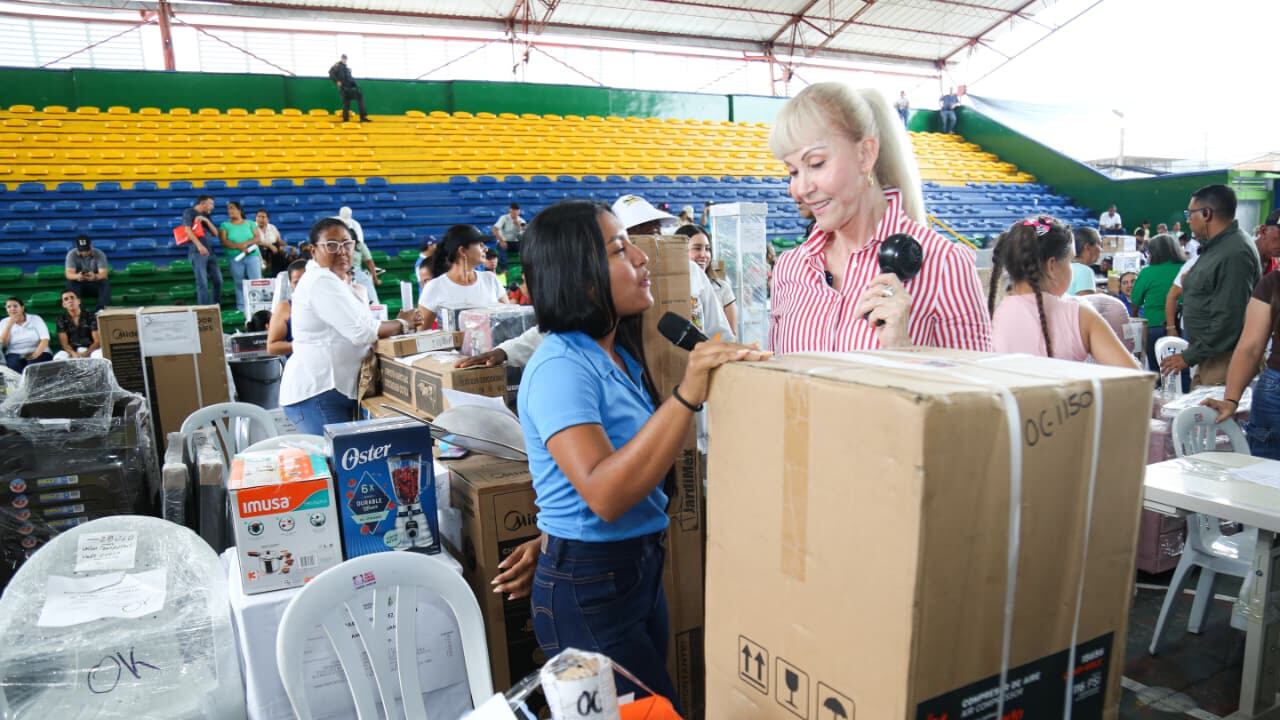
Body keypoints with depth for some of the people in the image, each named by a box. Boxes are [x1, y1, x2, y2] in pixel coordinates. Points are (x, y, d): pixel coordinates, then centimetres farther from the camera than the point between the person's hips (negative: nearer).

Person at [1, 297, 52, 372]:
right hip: (15, 355, 2)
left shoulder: (36, 319, 5)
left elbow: (45, 339, -6)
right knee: (15, 365, -33)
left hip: (39, 354, -1)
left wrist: (36, 354, -21)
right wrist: (10, 324, -6)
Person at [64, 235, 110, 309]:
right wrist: (77, 276, -46)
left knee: (106, 283, -31)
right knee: (70, 283, -31)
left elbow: (104, 274, -23)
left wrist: (95, 276, -48)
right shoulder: (71, 254, -11)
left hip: (95, 284, 0)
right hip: (79, 284, 0)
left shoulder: (100, 254, -12)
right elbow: (69, 274, -21)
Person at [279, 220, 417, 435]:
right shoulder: (321, 281, -13)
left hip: (333, 389, 10)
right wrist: (402, 324, -6)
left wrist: (396, 325, 4)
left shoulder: (331, 281, 21)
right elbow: (361, 332, -20)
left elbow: (352, 330, 17)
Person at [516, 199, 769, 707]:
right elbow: (604, 495, -33)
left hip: (641, 568, 8)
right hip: (587, 587, -8)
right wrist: (687, 394, -37)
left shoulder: (619, 355, 4)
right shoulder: (561, 366, -22)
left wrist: (716, 375, 6)